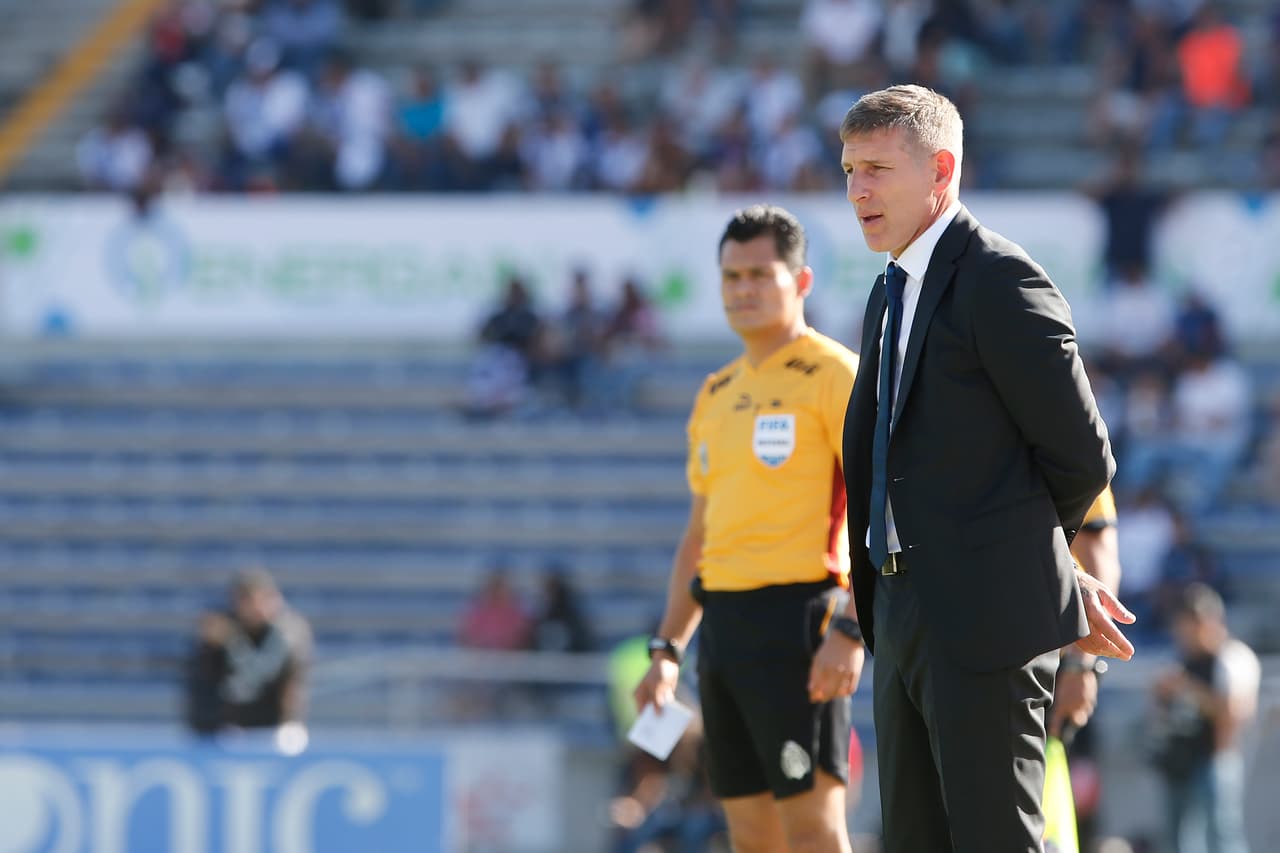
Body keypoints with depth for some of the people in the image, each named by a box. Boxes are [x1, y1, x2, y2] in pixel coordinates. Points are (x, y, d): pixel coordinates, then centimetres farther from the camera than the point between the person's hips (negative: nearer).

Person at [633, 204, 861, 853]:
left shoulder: (832, 375, -5)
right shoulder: (716, 395, 18)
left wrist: (851, 629, -21)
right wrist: (667, 648, 18)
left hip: (796, 614, -8)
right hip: (723, 622, 8)